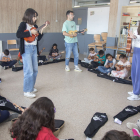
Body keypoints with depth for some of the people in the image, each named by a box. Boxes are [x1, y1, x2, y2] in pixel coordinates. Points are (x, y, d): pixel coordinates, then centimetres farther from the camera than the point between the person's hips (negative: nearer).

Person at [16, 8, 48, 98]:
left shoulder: (35, 26, 13)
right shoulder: (23, 24, -5)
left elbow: (38, 39, 12)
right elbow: (18, 34, -22)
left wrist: (42, 30, 3)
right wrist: (30, 32, -20)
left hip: (34, 48, 7)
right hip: (26, 49, -7)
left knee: (35, 70, 11)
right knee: (29, 71, -9)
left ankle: (31, 87, 28)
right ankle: (27, 91, 2)